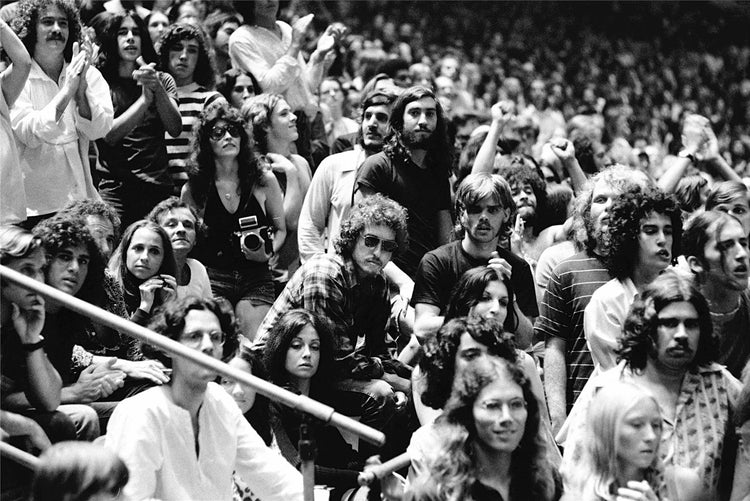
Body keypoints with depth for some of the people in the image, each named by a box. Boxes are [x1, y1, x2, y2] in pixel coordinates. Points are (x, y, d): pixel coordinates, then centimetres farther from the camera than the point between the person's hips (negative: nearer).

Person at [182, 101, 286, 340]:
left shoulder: (264, 181, 3)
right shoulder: (193, 190, 2)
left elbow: (280, 229, 13)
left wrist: (267, 253, -6)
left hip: (256, 278, 1)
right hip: (211, 279, -1)